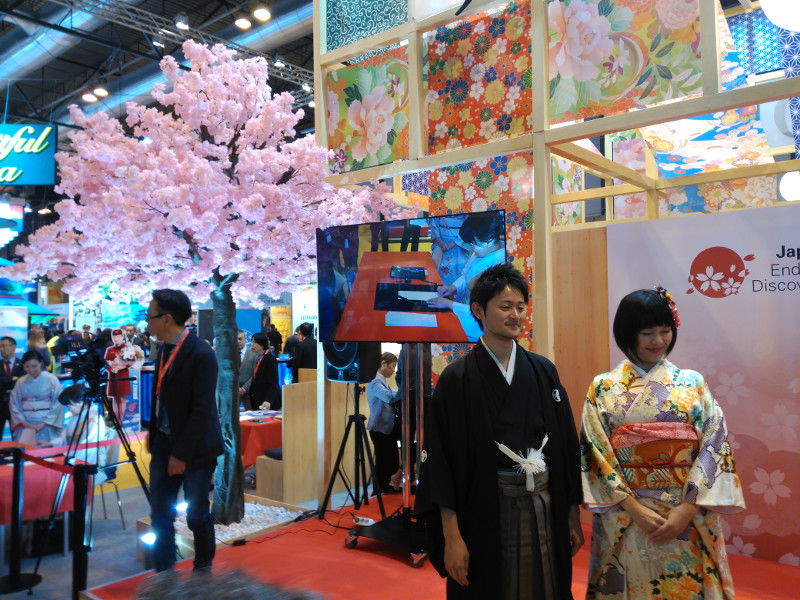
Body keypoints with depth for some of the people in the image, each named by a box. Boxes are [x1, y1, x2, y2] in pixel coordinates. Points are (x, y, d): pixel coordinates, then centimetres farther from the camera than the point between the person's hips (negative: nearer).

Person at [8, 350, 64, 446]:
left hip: (46, 423, -2)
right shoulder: (21, 382, 6)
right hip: (26, 424, 2)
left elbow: (58, 404, -6)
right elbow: (14, 404, 7)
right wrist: (23, 422, -4)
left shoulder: (52, 380, -3)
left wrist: (43, 423, -10)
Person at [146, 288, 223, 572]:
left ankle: (204, 567, 30)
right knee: (160, 514, 10)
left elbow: (202, 410, -20)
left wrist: (181, 453, -17)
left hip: (194, 448, -7)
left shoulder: (201, 354, -20)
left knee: (197, 514, 8)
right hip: (164, 443, 7)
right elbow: (160, 397, 12)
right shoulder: (164, 349, 5)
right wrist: (153, 437, 10)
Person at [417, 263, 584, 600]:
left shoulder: (543, 371, 4)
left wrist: (573, 516, 7)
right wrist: (452, 537, -12)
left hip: (546, 510, 4)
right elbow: (441, 459, -10)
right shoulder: (457, 379, -9)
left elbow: (567, 445, 8)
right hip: (485, 516, -3)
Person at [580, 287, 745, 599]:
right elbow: (596, 454, -5)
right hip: (625, 519, -1)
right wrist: (635, 509, -12)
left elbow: (714, 447, -4)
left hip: (689, 517, 1)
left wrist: (688, 509, -13)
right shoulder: (603, 388, -1)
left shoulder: (693, 383, 2)